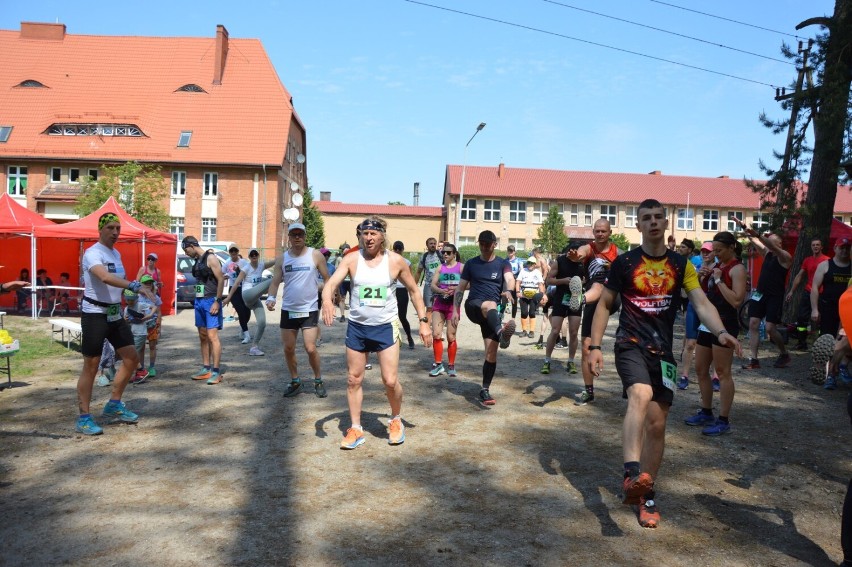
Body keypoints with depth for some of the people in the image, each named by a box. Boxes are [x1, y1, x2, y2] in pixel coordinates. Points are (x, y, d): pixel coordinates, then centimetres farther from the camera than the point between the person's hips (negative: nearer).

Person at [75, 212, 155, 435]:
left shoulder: (116, 254, 13)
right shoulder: (93, 253, -16)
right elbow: (105, 277, -36)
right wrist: (134, 285, -47)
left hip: (115, 314, 8)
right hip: (95, 315, -8)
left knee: (131, 358, 9)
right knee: (91, 366, -2)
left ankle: (114, 405, 24)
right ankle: (84, 418, 8)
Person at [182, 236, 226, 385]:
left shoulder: (210, 257, -11)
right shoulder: (197, 260, 14)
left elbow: (221, 279, -15)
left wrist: (217, 301, -19)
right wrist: (197, 300, 12)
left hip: (211, 301, -9)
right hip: (199, 301, 9)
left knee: (212, 336, -11)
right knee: (202, 336, 12)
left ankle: (216, 372, -10)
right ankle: (206, 368, 20)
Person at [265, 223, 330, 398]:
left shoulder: (315, 255, -4)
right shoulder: (282, 258, 4)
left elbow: (327, 278, 1)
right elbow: (275, 282, 2)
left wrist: (329, 299, -9)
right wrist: (271, 298, -17)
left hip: (309, 309, -3)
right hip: (288, 310, 3)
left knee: (310, 348, -8)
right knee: (288, 349, 8)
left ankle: (318, 381, 12)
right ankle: (295, 382, 25)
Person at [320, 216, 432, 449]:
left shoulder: (395, 261, -6)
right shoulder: (351, 259, -6)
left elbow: (414, 290, 4)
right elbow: (331, 283, -18)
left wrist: (423, 321, -1)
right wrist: (327, 300, -41)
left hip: (385, 327, -1)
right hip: (357, 326, 2)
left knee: (390, 381, -5)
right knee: (353, 379, 7)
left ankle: (396, 420, 24)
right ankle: (356, 429, 22)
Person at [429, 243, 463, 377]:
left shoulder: (461, 267, -1)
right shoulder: (440, 268, 10)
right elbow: (433, 284, 2)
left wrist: (456, 288, -25)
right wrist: (441, 290, -19)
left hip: (453, 304, -3)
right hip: (439, 303, 3)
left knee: (451, 337, 0)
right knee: (436, 334, -5)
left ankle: (451, 366, 15)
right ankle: (438, 364, 9)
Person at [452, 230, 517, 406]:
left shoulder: (502, 263, 8)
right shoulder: (471, 264, 10)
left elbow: (510, 279, -12)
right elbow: (460, 288, 11)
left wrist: (508, 290, -35)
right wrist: (456, 309, 0)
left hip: (493, 313, 2)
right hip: (473, 306, -2)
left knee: (491, 352, -3)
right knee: (489, 305, -38)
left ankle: (485, 390, 9)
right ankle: (501, 332, -68)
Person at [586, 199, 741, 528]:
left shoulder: (681, 265, 6)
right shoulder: (625, 262, 0)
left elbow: (701, 304, -4)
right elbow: (604, 304, 4)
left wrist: (721, 332, -24)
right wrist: (594, 346, -4)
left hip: (663, 351, 3)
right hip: (630, 344, -3)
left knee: (656, 424, 6)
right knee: (640, 395, -33)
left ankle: (647, 495, 21)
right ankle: (632, 475, -41)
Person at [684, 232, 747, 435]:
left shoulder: (737, 268, -10)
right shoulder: (717, 265, 15)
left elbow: (737, 300, -21)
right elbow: (702, 291, 19)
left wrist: (719, 280, -17)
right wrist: (701, 277, 1)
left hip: (724, 325, -9)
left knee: (722, 372, -4)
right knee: (700, 369, 13)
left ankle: (724, 421, 3)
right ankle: (706, 413, 26)